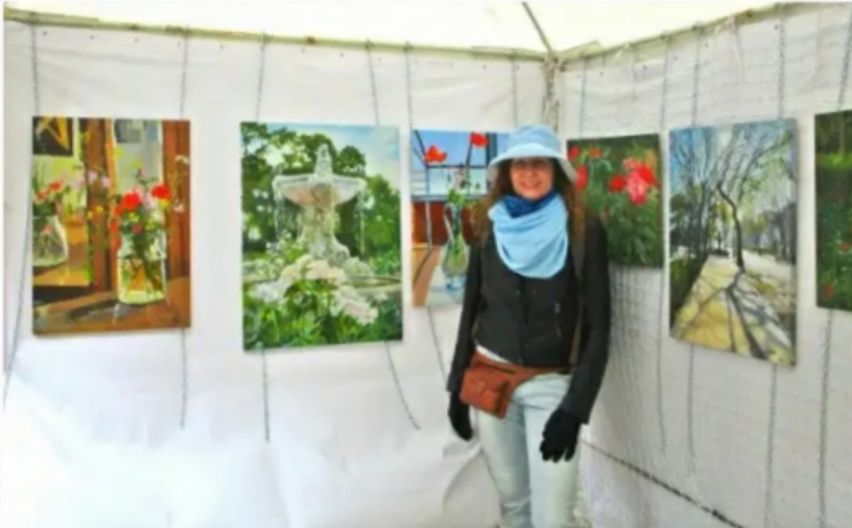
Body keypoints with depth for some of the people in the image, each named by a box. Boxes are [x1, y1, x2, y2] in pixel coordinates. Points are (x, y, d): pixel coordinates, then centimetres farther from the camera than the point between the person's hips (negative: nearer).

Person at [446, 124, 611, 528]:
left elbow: (597, 325, -7)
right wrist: (457, 387, 9)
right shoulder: (489, 227, 3)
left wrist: (575, 407, -14)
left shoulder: (584, 230, -7)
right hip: (489, 382, 3)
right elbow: (471, 309, 10)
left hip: (553, 384, -3)